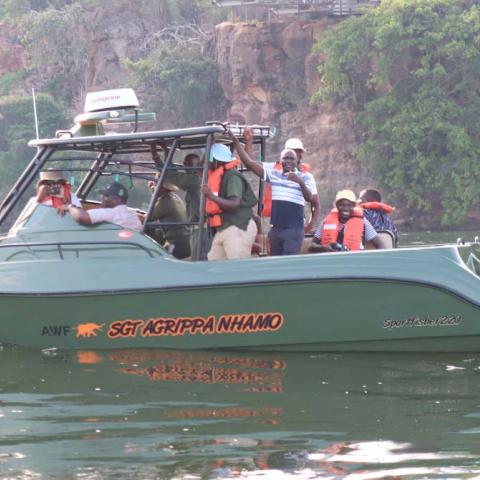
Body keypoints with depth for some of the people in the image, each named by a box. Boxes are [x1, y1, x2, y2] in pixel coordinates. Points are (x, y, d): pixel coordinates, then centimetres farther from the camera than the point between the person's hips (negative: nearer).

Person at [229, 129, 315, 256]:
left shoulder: (305, 177, 1)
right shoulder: (273, 174, 10)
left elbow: (309, 197, -15)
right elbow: (249, 162, 5)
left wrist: (300, 182, -34)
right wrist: (236, 142, -1)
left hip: (294, 230, -5)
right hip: (275, 229, 5)